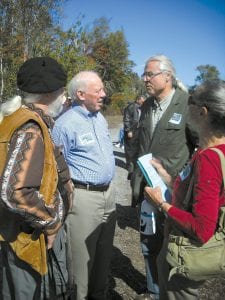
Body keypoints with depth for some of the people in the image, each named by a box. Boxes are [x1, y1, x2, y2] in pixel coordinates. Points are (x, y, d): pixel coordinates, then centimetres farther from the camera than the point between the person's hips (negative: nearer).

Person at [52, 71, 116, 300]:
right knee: (82, 256, 5)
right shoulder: (66, 123, -14)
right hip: (83, 197, -8)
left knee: (104, 253, 19)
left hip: (108, 193, 8)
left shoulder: (100, 118, 10)